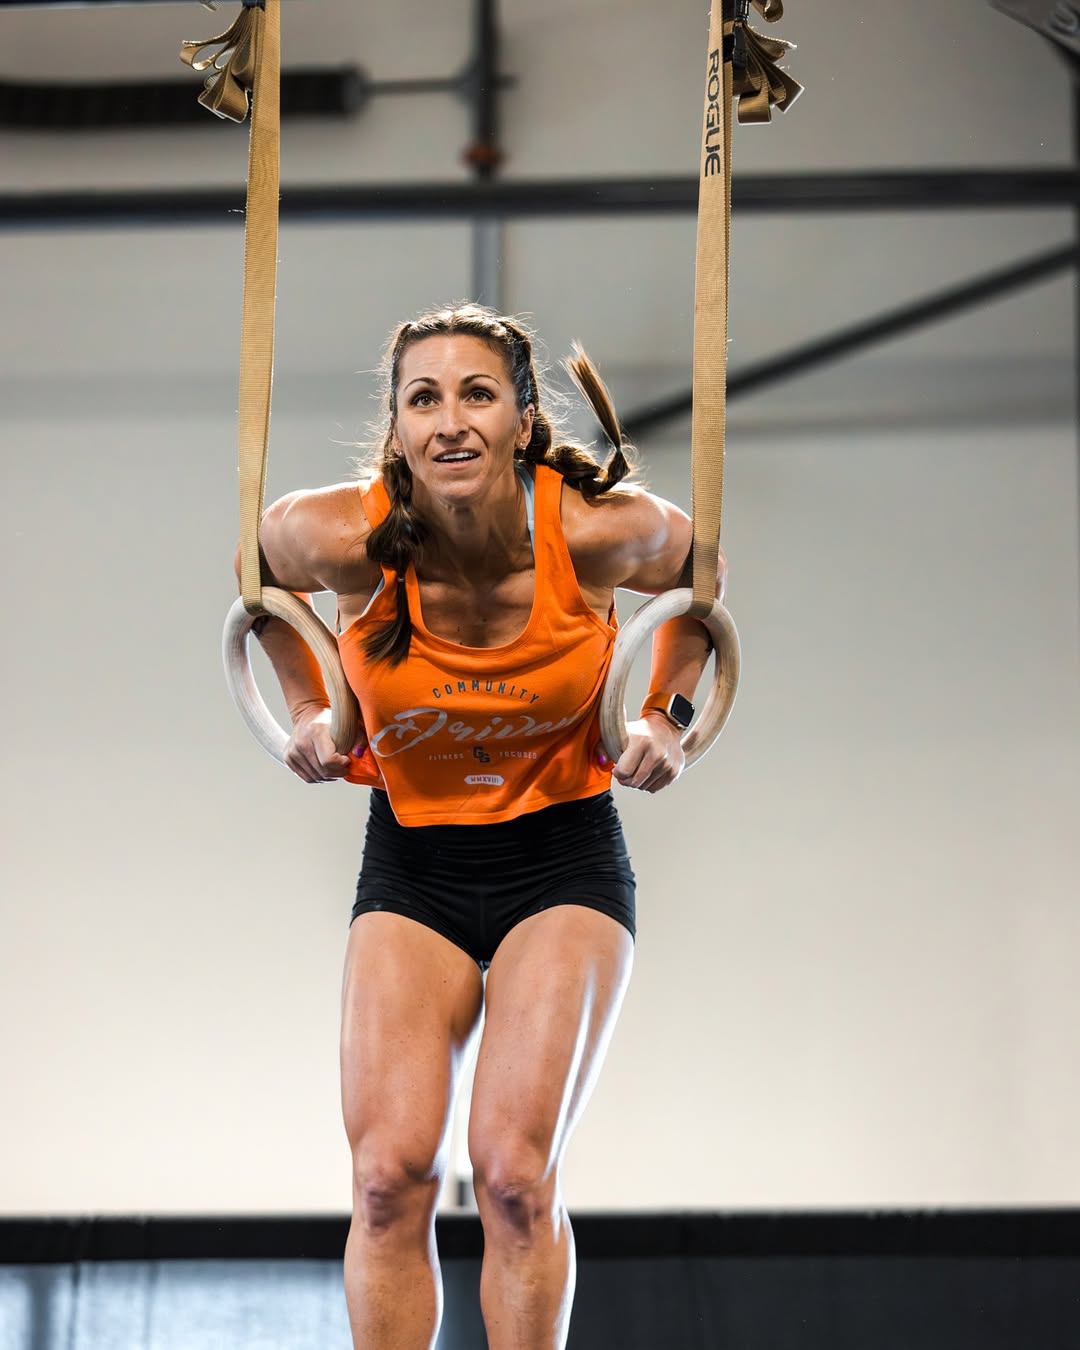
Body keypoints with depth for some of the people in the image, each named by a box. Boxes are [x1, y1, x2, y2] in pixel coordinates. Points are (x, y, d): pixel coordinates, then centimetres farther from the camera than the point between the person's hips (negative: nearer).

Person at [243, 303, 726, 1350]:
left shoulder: (598, 532, -20)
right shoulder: (343, 539, -18)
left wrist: (667, 715, 1)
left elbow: (703, 573, 5)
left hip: (563, 860, -1)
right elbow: (254, 569, 8)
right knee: (390, 1173, -10)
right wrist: (307, 708, 6)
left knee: (514, 1172, -14)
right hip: (411, 865, 1)